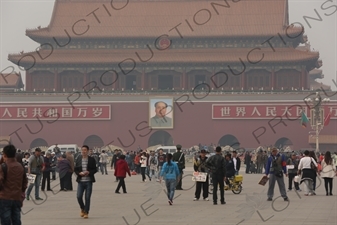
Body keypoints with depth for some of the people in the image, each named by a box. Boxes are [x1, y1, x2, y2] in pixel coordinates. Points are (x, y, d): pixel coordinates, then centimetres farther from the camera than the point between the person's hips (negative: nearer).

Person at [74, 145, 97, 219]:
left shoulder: (92, 160, 0)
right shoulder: (78, 159, 4)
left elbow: (95, 169, 2)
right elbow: (75, 169, 8)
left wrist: (89, 172, -15)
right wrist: (79, 173, -12)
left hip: (88, 181, -1)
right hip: (80, 181, 1)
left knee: (87, 198, 0)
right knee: (79, 196, -6)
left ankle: (86, 212, 12)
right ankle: (82, 209, 20)